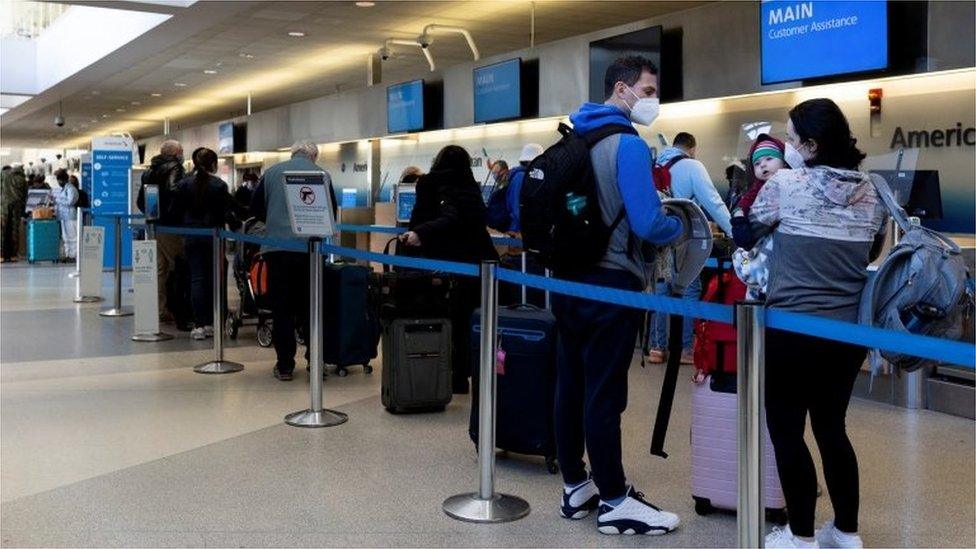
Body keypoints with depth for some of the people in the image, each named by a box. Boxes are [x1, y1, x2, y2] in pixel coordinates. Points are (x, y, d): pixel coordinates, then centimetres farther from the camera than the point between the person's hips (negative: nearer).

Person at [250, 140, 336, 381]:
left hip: (277, 246, 0)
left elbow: (255, 208, 12)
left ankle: (285, 365, 7)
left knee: (281, 308, 5)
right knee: (309, 306, 10)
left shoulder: (272, 172, 8)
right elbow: (332, 212, 10)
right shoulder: (322, 175, 5)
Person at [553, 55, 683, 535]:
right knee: (604, 394, -3)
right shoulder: (628, 144, -14)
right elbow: (647, 223, -20)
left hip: (568, 280, 8)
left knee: (570, 386, 12)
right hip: (610, 284, -8)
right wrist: (686, 229, -1)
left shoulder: (572, 139, 11)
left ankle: (576, 487, 23)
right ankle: (615, 502, 7)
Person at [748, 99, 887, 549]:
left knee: (786, 431, 6)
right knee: (832, 427, 17)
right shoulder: (870, 193, 4)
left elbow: (745, 232, 2)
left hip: (793, 328, -6)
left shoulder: (785, 184, -12)